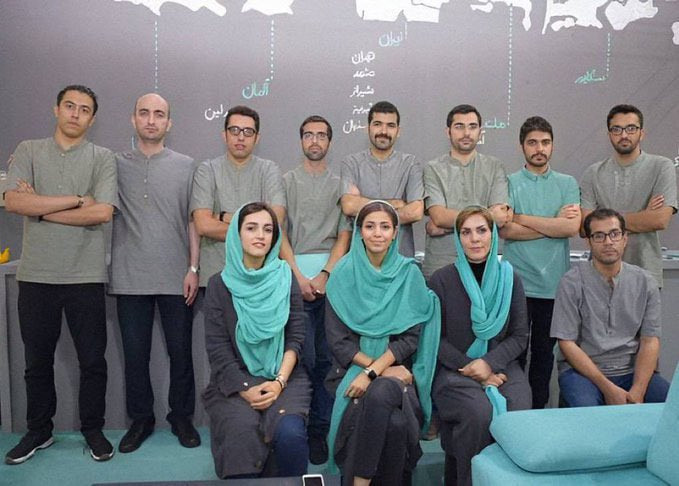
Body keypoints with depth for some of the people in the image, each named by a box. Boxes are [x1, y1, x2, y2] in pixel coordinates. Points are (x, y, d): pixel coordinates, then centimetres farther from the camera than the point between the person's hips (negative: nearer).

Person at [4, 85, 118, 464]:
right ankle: (39, 431, 31)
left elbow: (103, 212, -13)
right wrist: (77, 199, -12)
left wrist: (40, 208, -8)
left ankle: (93, 429, 25)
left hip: (86, 276, -2)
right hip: (36, 275, 2)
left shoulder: (103, 158, 1)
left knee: (93, 360, 7)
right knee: (37, 360, 14)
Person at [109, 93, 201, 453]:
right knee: (135, 353, 8)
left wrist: (193, 267, -2)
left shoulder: (186, 166, 6)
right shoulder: (115, 164, 8)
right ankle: (140, 419, 25)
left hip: (176, 278, 0)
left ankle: (181, 416, 24)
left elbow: (194, 220, 5)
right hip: (130, 278, 1)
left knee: (180, 351, 7)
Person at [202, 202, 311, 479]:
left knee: (290, 433, -26)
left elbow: (296, 338, 1)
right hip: (234, 381, 0)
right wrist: (245, 390, -15)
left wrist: (279, 382, -13)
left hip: (283, 377, 1)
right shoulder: (219, 285, 1)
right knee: (242, 433, -28)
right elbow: (217, 348, -3)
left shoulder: (285, 279, 4)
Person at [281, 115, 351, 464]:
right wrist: (299, 276, -8)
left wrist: (325, 273, -7)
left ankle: (321, 428, 12)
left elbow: (345, 235, 7)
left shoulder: (339, 184, 14)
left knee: (327, 357, 2)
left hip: (332, 271, 1)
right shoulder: (286, 181, 11)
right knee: (303, 356, -7)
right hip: (295, 273, -1)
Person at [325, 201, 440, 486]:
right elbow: (337, 339, -2)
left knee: (380, 395, -33)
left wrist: (374, 371, -17)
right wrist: (383, 371, -12)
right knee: (393, 422, -30)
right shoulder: (344, 274, 1)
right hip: (353, 367, -1)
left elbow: (410, 336, -3)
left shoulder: (410, 274, 3)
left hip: (397, 368, 1)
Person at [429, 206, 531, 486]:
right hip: (455, 370, -2)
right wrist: (470, 368, -11)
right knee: (480, 412, -30)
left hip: (501, 366, 3)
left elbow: (519, 337, 6)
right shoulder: (441, 280, -2)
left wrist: (489, 363, -11)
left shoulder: (510, 279, 6)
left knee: (518, 411, -25)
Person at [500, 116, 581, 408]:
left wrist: (523, 218, -9)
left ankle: (538, 408, 26)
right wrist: (554, 223, -8)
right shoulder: (509, 183, 3)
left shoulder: (567, 184, 9)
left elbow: (573, 227, -8)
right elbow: (504, 229, -11)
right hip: (517, 282, -2)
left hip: (554, 283, 2)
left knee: (544, 351, 12)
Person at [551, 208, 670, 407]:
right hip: (582, 370, -3)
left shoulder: (645, 282, 6)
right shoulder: (572, 283, -5)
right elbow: (567, 343, -8)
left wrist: (638, 391, -12)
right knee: (586, 410, -32)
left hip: (632, 370, 3)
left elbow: (650, 341, 2)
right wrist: (607, 387, -15)